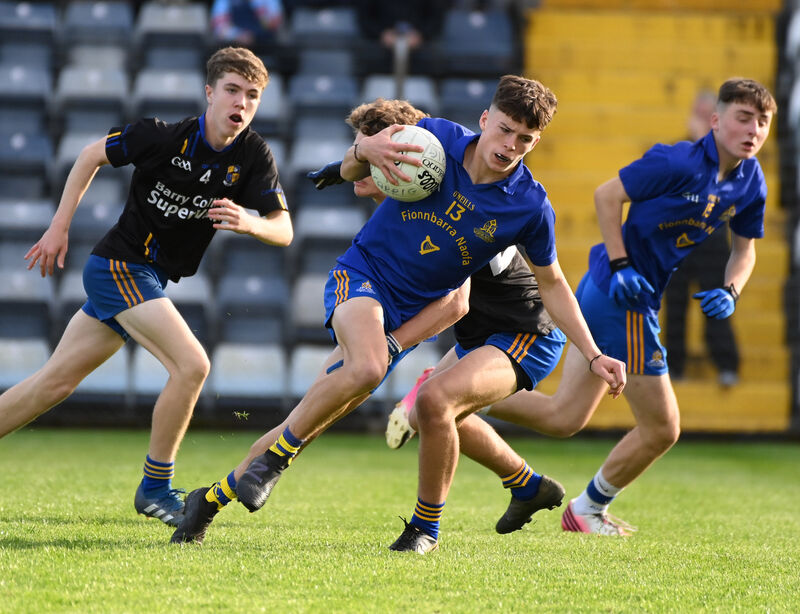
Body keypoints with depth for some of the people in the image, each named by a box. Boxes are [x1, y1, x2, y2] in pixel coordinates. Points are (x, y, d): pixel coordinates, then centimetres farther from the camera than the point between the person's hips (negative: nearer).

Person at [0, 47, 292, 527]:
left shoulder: (254, 156, -5)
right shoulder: (163, 136, -17)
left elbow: (283, 230, -8)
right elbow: (92, 156, -2)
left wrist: (250, 223, -30)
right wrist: (60, 227, -1)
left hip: (151, 278, 6)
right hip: (120, 266, -6)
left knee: (55, 383, 10)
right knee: (191, 365, -19)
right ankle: (156, 488, -7)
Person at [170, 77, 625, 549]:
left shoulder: (531, 206, -9)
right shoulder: (437, 137, -11)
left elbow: (553, 284, 6)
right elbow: (350, 173, 2)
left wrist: (594, 355, 2)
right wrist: (364, 150, -22)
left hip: (412, 313, 2)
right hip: (362, 275, -2)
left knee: (317, 418, -2)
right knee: (366, 367, -35)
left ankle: (215, 496, 14)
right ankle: (276, 456, -14)